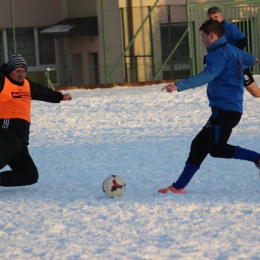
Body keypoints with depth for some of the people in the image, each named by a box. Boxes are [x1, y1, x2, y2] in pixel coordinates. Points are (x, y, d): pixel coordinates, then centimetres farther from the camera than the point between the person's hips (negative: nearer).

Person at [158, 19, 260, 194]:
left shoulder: (220, 53, -11)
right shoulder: (232, 50, 19)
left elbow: (207, 76, -27)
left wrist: (179, 86, -36)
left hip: (225, 109, -10)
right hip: (226, 109, 10)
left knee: (216, 148, -18)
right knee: (199, 145, 8)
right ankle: (179, 186, 8)